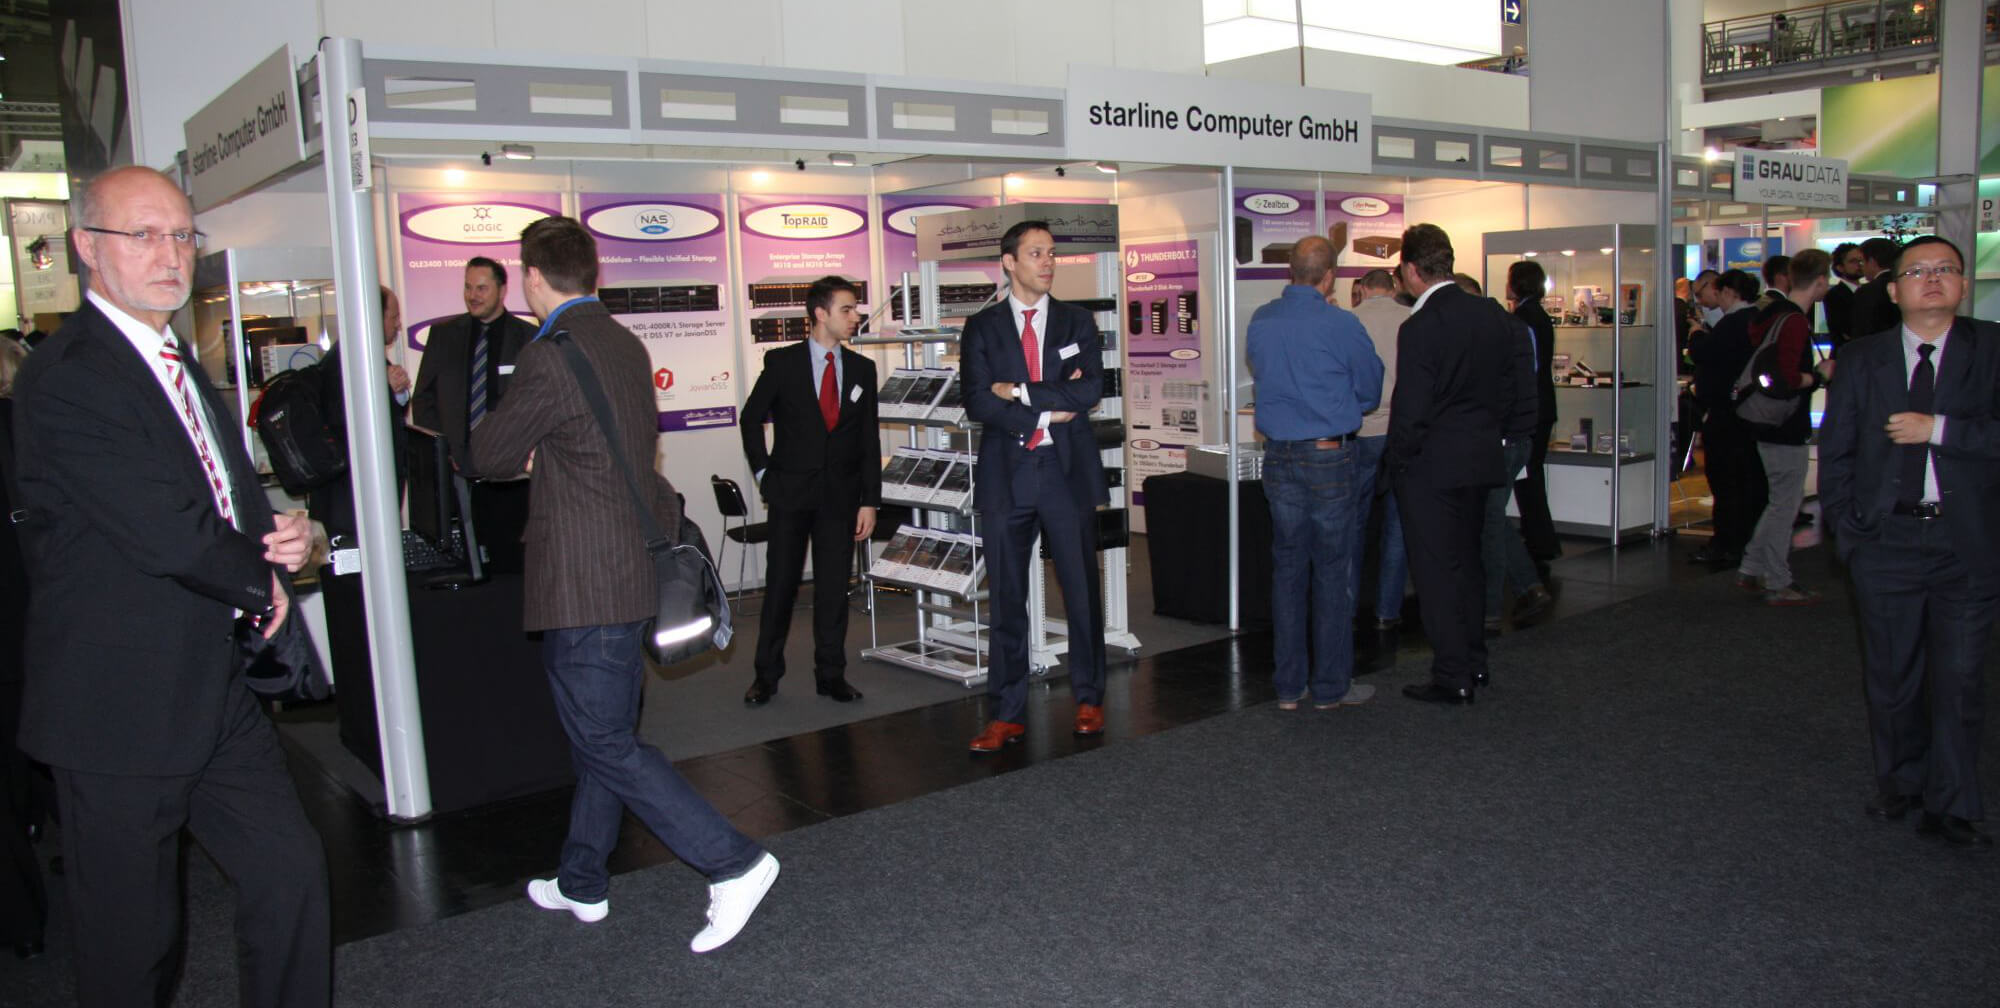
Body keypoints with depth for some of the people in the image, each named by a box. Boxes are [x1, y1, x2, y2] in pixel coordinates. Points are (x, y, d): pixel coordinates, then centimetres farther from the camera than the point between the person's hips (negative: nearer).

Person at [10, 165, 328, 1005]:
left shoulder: (181, 367, 14)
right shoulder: (64, 381, -17)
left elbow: (231, 502, 17)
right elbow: (169, 533, -24)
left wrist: (282, 535, -6)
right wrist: (263, 579, -6)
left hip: (215, 696, 8)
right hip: (120, 710, -8)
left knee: (291, 871, 11)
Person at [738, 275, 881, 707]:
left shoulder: (862, 369, 5)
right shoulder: (782, 362, -2)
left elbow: (869, 440, 5)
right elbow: (751, 419, 6)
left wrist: (870, 500, 0)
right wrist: (764, 473, 0)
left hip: (840, 496, 2)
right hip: (791, 492, -2)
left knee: (834, 587, 4)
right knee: (780, 584, 3)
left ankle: (831, 674, 15)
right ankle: (767, 675, 14)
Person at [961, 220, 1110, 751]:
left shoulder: (1077, 322, 7)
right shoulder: (982, 328, 5)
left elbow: (1091, 390, -8)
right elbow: (977, 403, -7)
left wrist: (1021, 392, -11)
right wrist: (1050, 408, -11)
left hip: (1068, 471, 1)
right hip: (1007, 474, 0)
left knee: (1082, 591, 7)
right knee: (1007, 598, 5)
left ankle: (1089, 700, 23)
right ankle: (1007, 714, 13)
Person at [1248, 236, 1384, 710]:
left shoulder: (1260, 321, 2)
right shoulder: (1341, 325, -12)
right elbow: (1371, 391, 0)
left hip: (1278, 457, 5)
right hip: (1330, 457, -5)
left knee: (1287, 568, 11)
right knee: (1333, 570, 4)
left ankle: (1289, 685, 16)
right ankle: (1331, 685, 10)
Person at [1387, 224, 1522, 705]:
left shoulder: (1420, 327, -19)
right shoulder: (1494, 315, 4)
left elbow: (1410, 410, -18)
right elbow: (1506, 390, 10)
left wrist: (1399, 460, -4)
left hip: (1431, 467, -8)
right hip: (1481, 461, 8)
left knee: (1437, 570, 1)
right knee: (1468, 561, 19)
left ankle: (1453, 678, 6)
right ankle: (1474, 662, 30)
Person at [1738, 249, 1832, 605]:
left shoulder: (1773, 314, 10)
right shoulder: (1795, 322, -20)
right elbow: (1786, 382, -27)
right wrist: (1819, 375, -12)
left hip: (1771, 425, 10)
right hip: (1786, 429, -10)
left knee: (1782, 500, 19)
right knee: (1784, 505, 0)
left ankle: (1751, 570, 23)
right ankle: (1778, 585, 9)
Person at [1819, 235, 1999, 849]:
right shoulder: (1862, 360, 6)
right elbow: (1835, 451, 8)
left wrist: (1939, 429, -18)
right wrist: (1847, 528, 2)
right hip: (1886, 542, 2)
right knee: (1892, 677, 12)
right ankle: (1898, 786, 29)